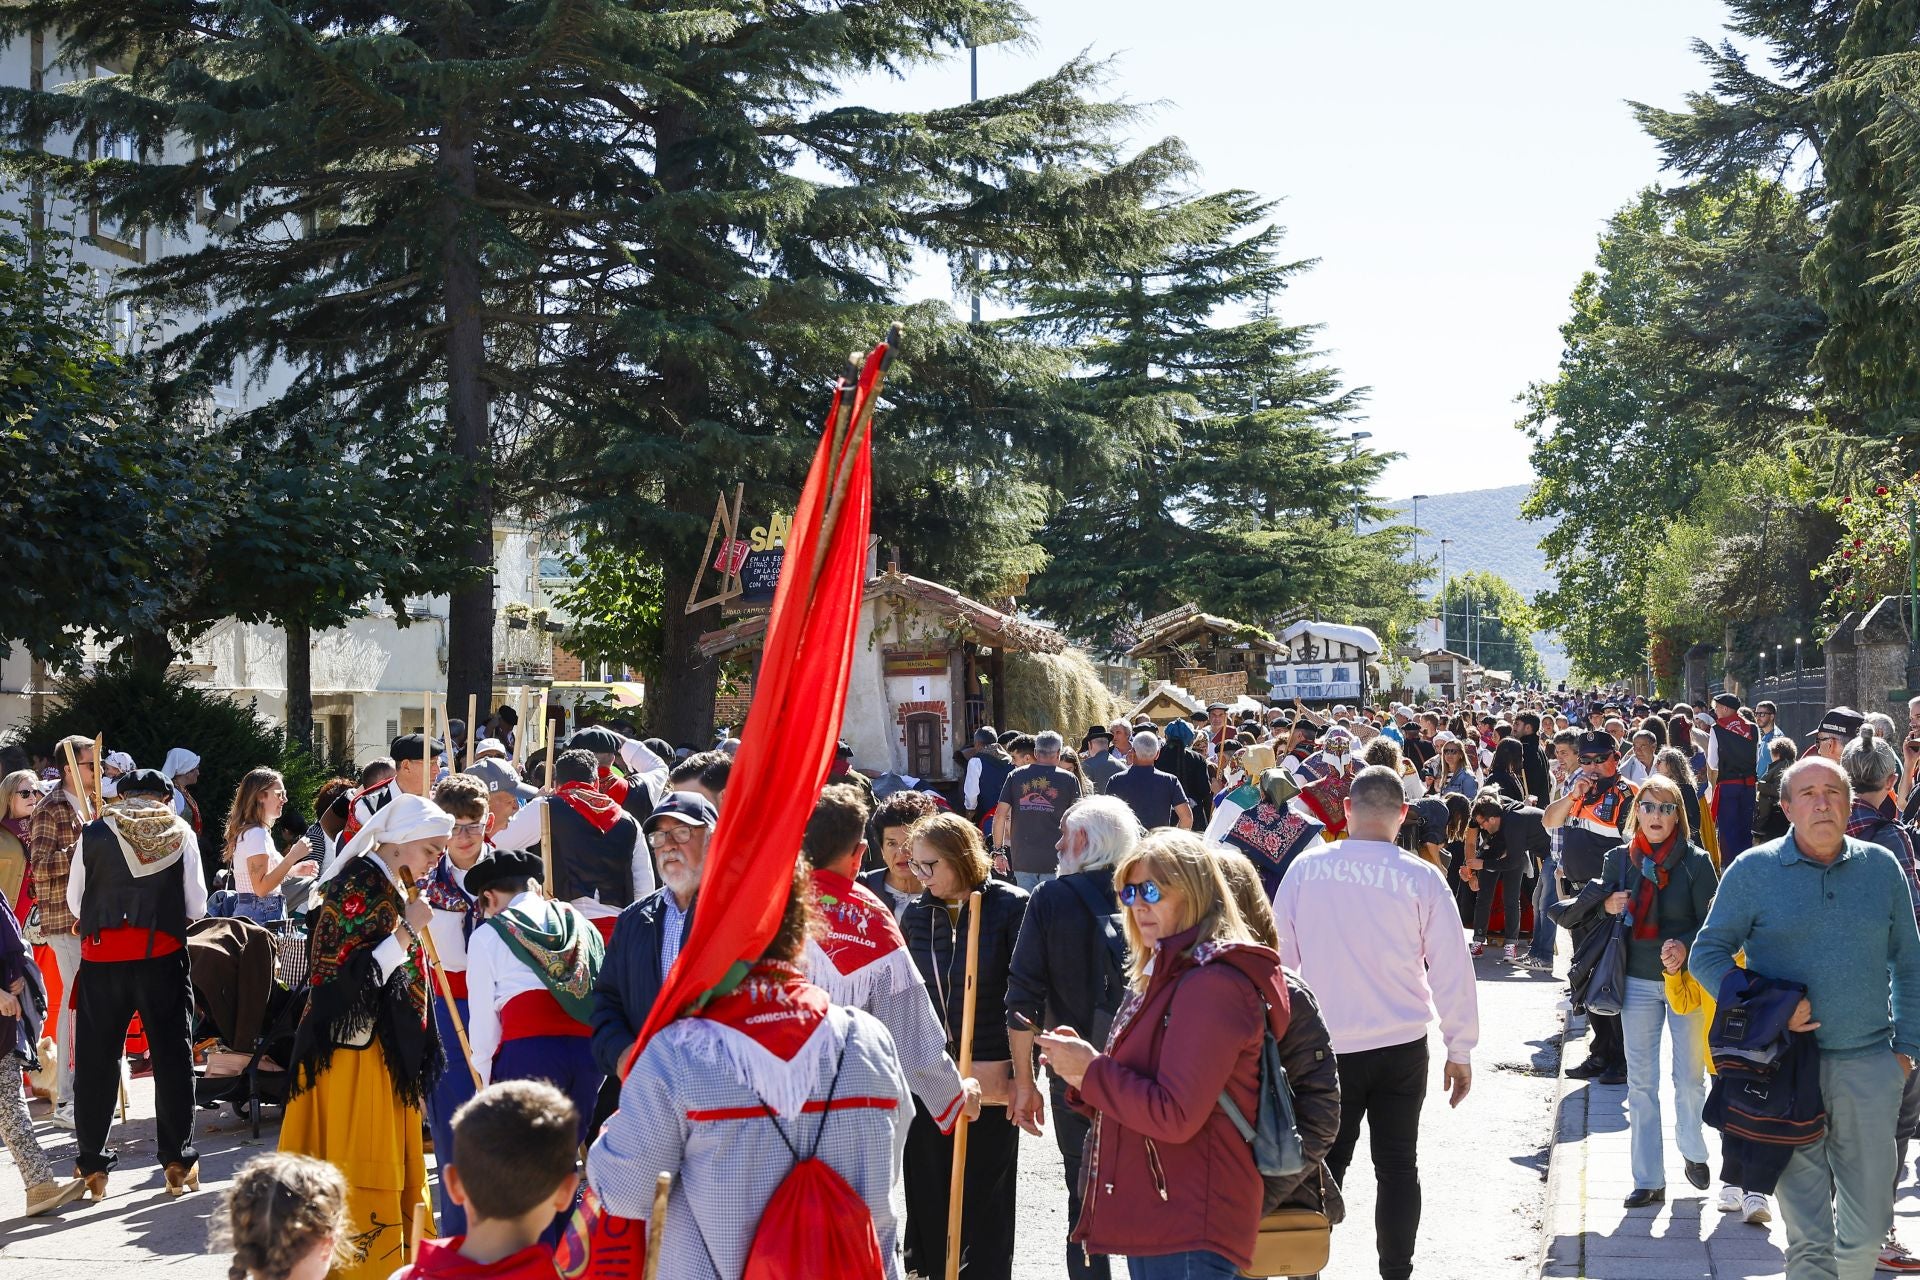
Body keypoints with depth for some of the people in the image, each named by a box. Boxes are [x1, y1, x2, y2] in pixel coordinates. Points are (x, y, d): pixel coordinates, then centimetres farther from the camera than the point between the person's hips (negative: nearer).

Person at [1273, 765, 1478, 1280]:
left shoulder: (1307, 868, -5)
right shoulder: (1421, 878, -8)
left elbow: (1279, 955, 2)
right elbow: (1452, 968, -4)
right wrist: (1460, 1052, 5)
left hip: (1324, 1045, 1)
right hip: (1401, 1045, -1)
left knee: (1324, 1163, 11)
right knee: (1397, 1166, 10)